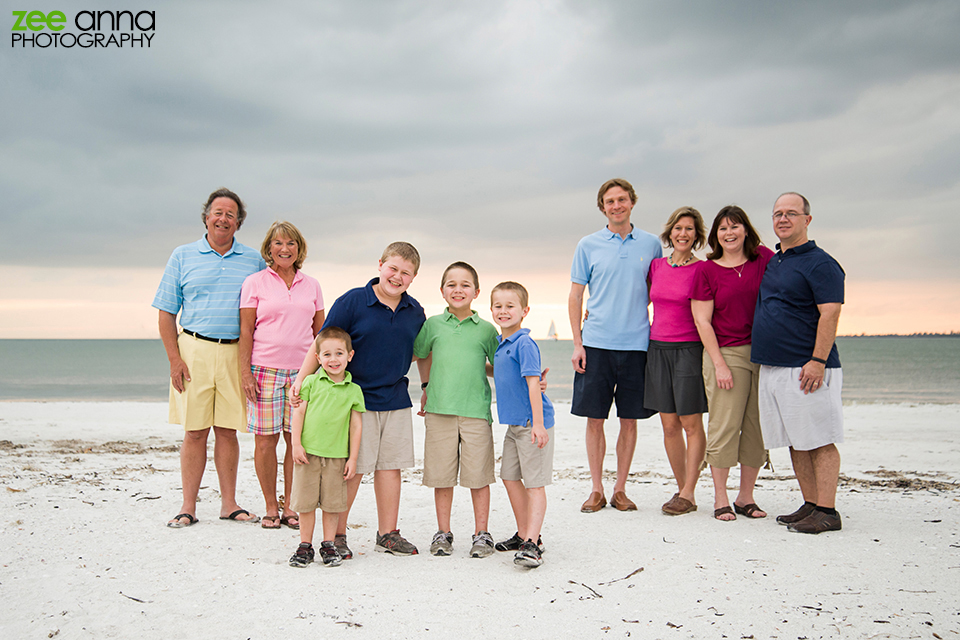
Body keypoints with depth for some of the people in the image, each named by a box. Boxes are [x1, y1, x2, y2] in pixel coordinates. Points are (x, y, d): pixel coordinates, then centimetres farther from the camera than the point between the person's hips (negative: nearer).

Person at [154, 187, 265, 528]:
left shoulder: (253, 260, 10)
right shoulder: (183, 256, 8)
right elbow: (166, 312, 6)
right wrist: (174, 359, -4)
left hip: (236, 354, 1)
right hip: (194, 350, -1)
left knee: (227, 431, 5)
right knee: (195, 432, 1)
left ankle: (229, 504, 15)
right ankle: (188, 506, 10)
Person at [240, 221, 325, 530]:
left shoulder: (311, 285, 12)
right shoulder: (255, 282, 5)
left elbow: (320, 332, 15)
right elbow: (246, 331, 1)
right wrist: (245, 372, -6)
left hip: (303, 371, 2)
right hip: (265, 369, -2)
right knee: (266, 439, -1)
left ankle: (290, 507, 13)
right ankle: (271, 507, 13)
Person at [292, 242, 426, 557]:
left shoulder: (415, 311, 6)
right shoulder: (352, 301, -8)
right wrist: (302, 377, -15)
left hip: (396, 400, 5)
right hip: (356, 398, -4)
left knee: (390, 466, 10)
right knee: (351, 469, -1)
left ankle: (388, 534, 22)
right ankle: (336, 535, 14)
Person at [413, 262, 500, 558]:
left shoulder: (486, 329, 4)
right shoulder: (433, 325, 6)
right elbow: (421, 355, 22)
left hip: (476, 411, -1)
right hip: (439, 411, 1)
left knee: (478, 475, 3)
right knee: (442, 475, 7)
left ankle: (481, 534, 17)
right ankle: (443, 533, 21)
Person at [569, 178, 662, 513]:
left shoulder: (651, 244, 7)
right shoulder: (588, 246, 5)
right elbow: (575, 297, 5)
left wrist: (638, 309, 1)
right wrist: (577, 343, -3)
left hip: (636, 343, 1)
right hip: (596, 343, -1)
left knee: (629, 419, 5)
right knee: (594, 419, 2)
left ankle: (620, 489, 17)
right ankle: (596, 489, 14)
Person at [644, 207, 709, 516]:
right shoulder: (656, 266, 9)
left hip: (690, 349, -4)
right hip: (658, 348, 4)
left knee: (691, 424, -2)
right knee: (669, 425, 6)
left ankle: (688, 494, 4)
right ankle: (681, 488, 16)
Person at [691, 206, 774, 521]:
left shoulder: (764, 258, 7)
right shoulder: (707, 270, 1)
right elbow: (702, 321, -2)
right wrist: (719, 364, -10)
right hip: (725, 353, -3)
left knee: (758, 427, 6)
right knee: (724, 427, -2)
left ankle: (746, 497, 19)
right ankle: (720, 499, 9)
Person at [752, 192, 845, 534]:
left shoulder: (819, 263, -7)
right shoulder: (770, 262, 18)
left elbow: (829, 314, -14)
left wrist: (818, 361, -22)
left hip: (806, 368, -8)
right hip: (771, 366, 8)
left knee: (819, 441, -4)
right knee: (795, 442, 11)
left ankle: (827, 511, 1)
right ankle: (810, 505, 19)